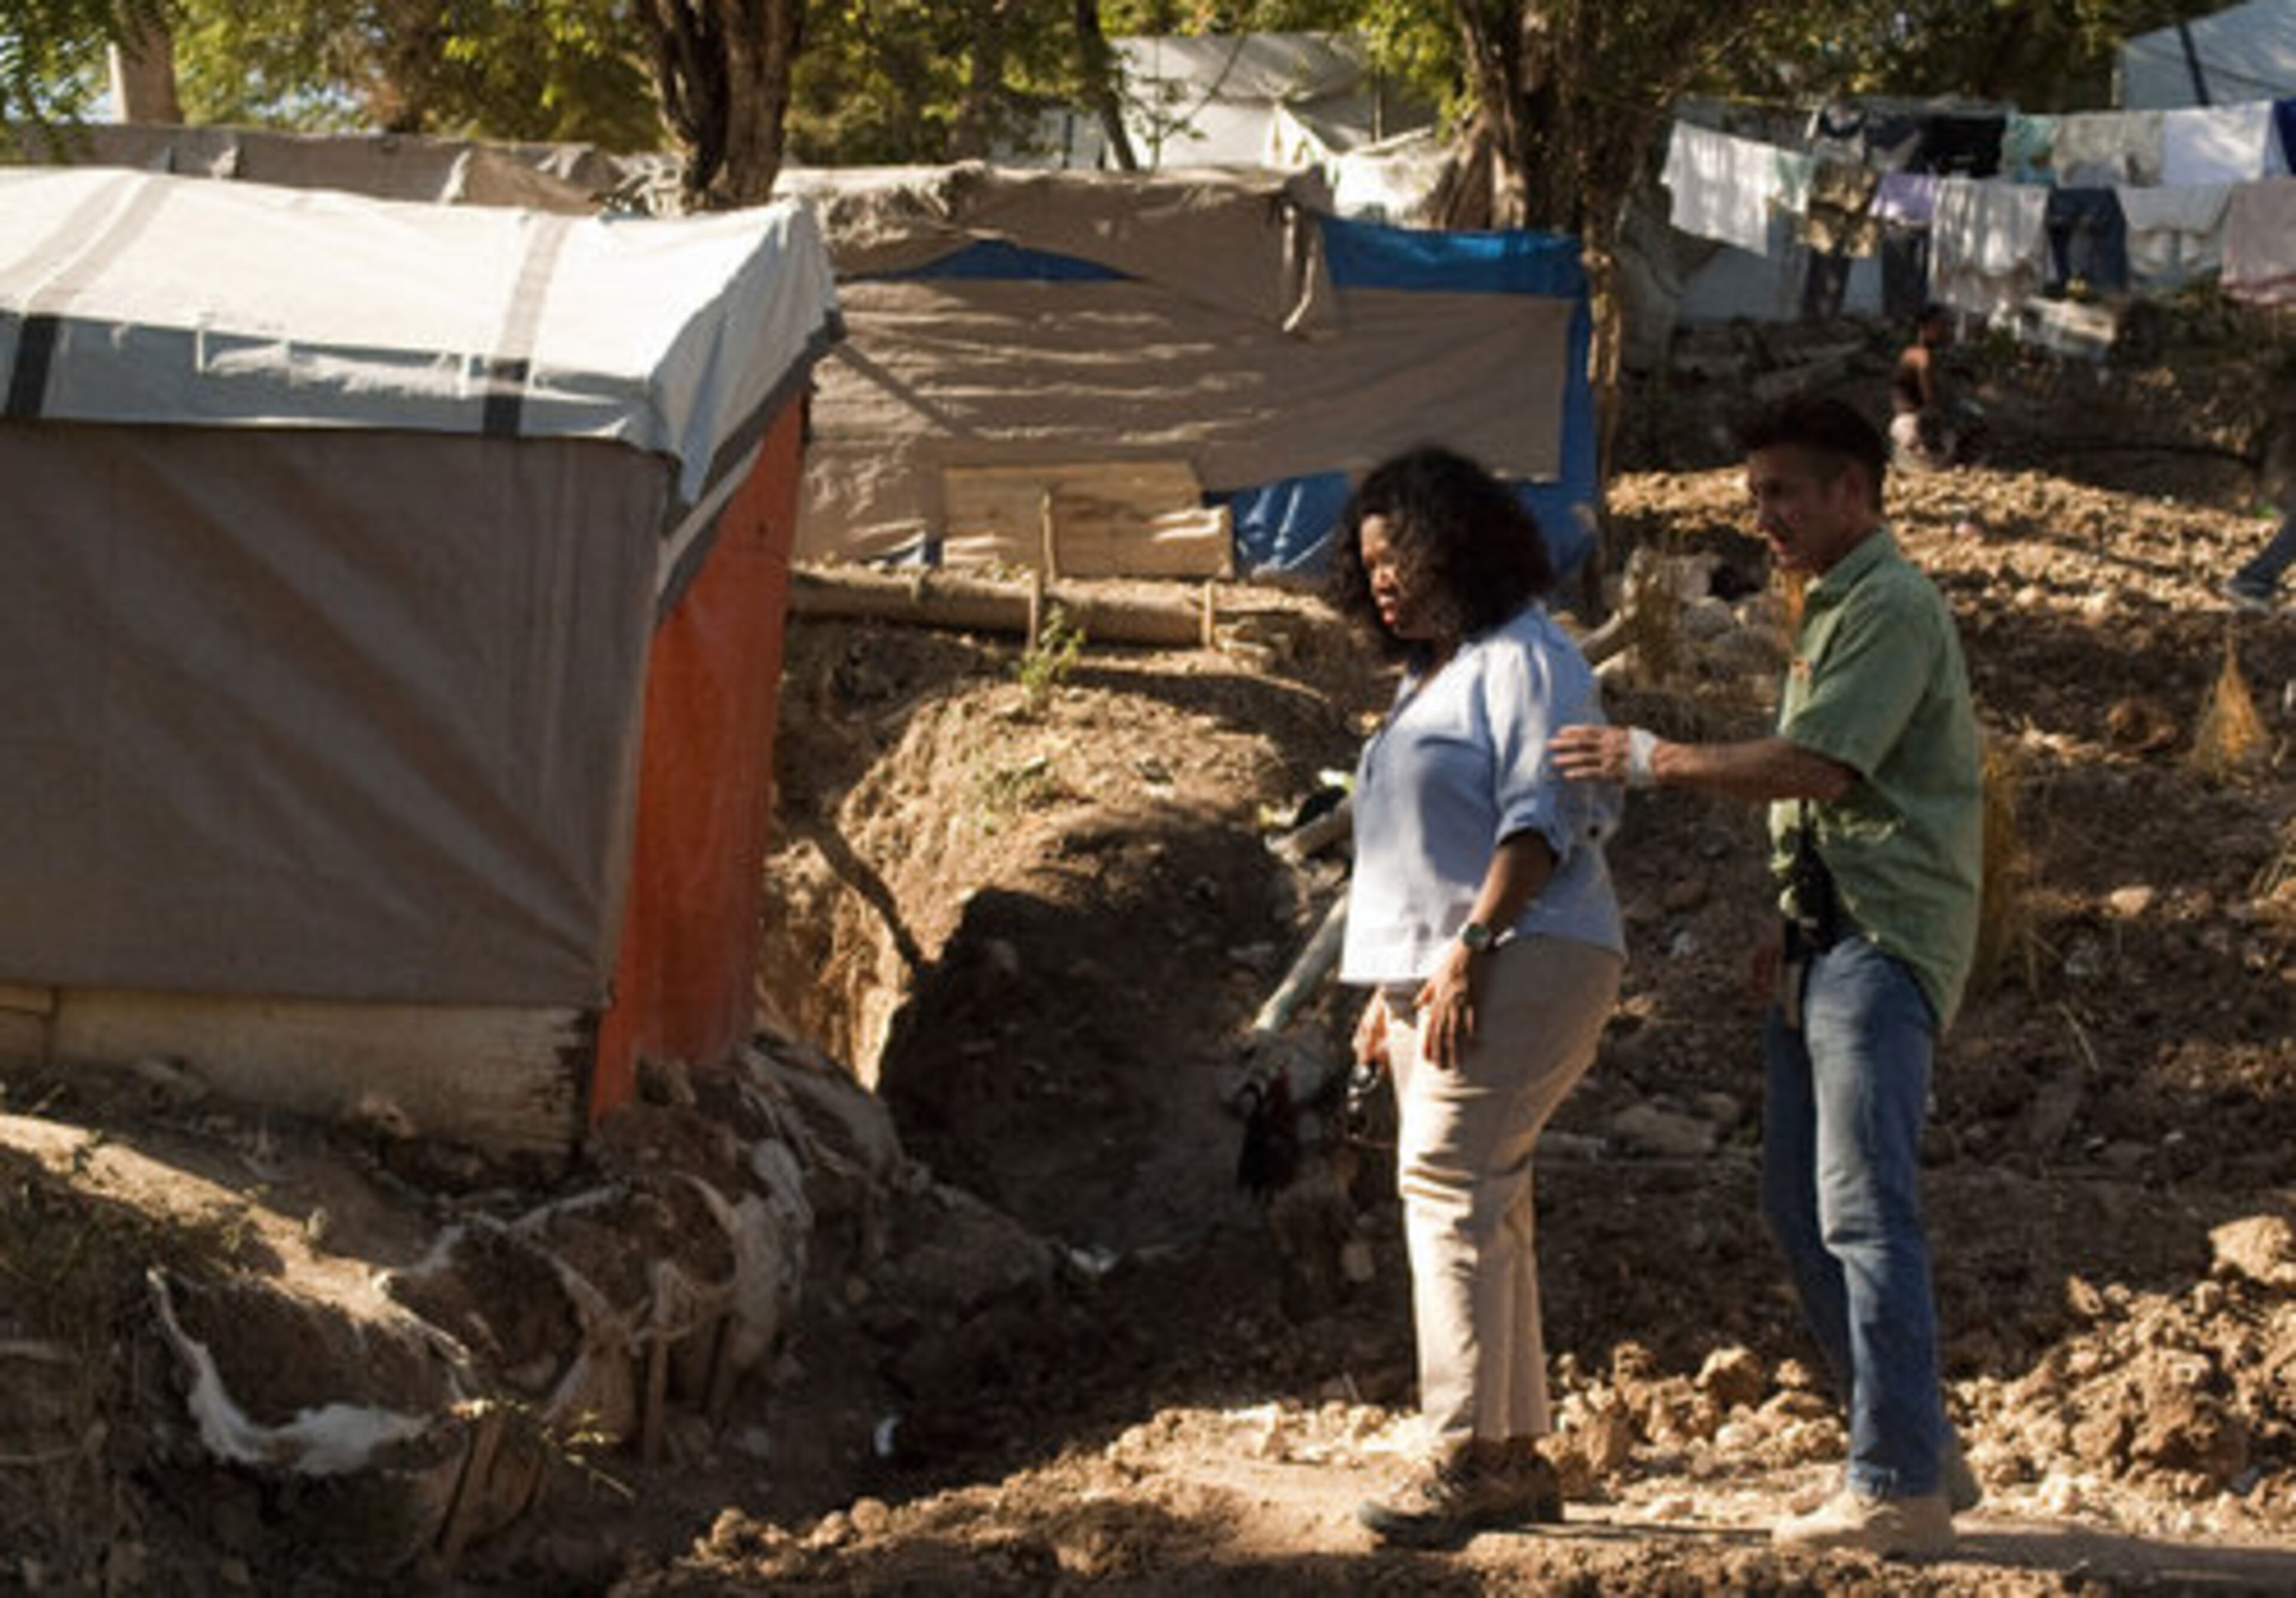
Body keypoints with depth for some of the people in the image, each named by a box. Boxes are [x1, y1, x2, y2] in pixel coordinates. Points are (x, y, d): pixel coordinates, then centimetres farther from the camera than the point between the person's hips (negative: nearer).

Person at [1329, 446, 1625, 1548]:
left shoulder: (1524, 661, -7)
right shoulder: (1431, 679, 22)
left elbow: (1542, 819, -18)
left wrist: (1471, 947, -25)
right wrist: (1388, 992, 20)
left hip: (1516, 965, -10)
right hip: (1435, 975, 10)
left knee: (1450, 1186, -17)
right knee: (1480, 1208, 8)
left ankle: (1465, 1458, -19)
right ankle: (1516, 1457, 12)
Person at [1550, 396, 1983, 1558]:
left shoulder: (1891, 606, -11)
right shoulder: (1831, 609, 21)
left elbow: (1819, 767, -21)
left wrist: (1657, 761, -15)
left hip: (1881, 948, -10)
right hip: (1828, 942, 10)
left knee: (1863, 1212, -12)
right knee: (1800, 1207, 10)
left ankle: (1900, 1488, -9)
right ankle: (1916, 1453, 16)